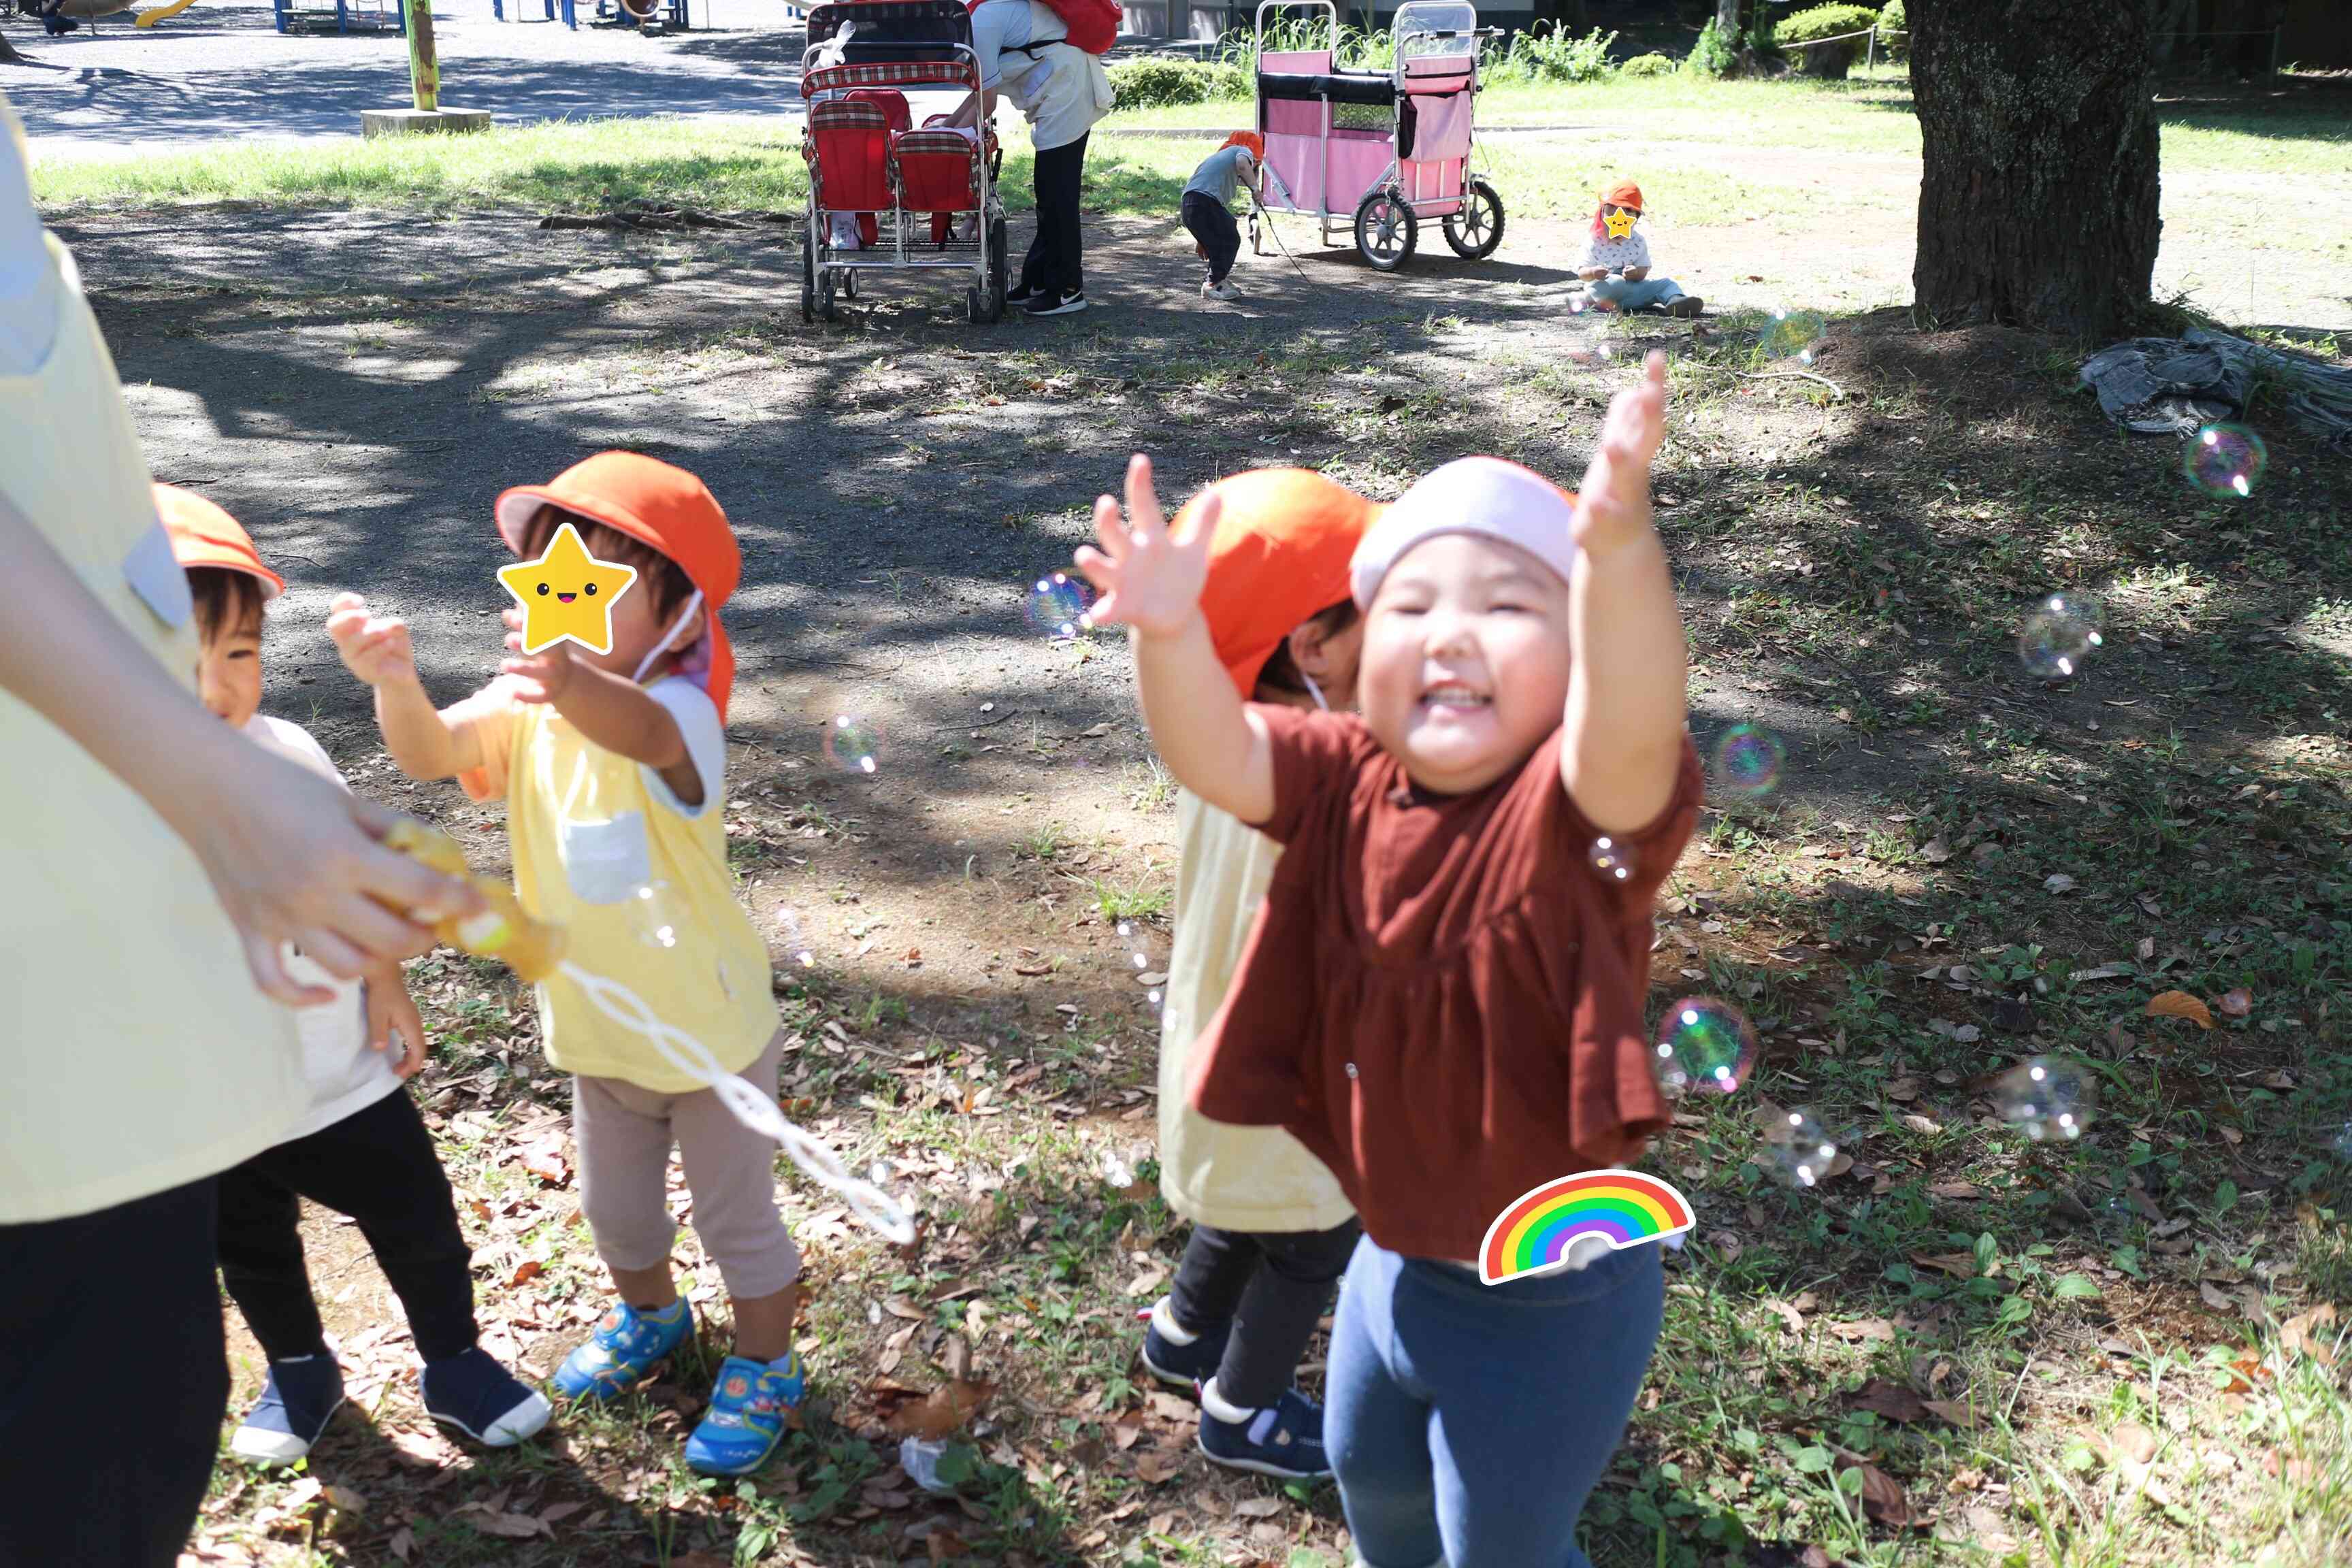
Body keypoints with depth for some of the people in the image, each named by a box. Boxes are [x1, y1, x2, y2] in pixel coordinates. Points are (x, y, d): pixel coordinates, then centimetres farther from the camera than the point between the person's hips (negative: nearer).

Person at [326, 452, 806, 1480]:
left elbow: (640, 732, -53)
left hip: (710, 1031, -6)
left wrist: (570, 677, -75)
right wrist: (395, 683, -50)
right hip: (594, 1029, 6)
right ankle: (649, 1315, 55)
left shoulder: (681, 711, -28)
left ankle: (764, 1367, 37)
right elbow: (430, 754, -28)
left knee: (737, 1215, 13)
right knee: (614, 1205, 27)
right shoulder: (523, 707, -10)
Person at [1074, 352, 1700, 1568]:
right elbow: (1215, 756, -26)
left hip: (1553, 1295, -6)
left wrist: (1619, 548, -69)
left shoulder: (1579, 810, -27)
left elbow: (1632, 733, -49)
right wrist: (1171, 630, -47)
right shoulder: (1349, 785, -10)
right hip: (1397, 1258, 6)